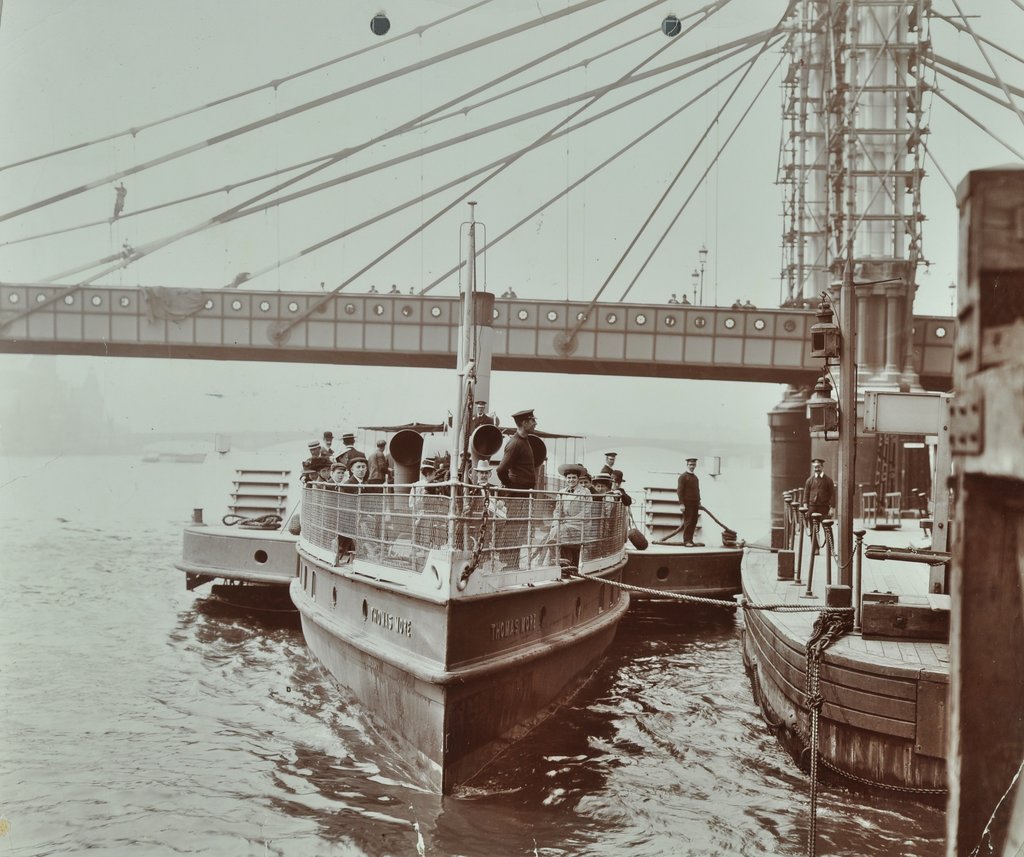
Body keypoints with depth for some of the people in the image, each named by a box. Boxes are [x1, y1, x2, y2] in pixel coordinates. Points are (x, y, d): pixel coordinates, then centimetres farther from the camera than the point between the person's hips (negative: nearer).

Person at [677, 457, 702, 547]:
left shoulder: (695, 477, 18)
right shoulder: (683, 476, -4)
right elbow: (680, 490, -9)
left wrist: (699, 502, 17)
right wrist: (681, 504, -16)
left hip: (695, 503, 7)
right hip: (687, 503, -7)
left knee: (693, 522, 5)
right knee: (688, 522, -8)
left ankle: (690, 540, 9)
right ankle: (686, 541, -6)